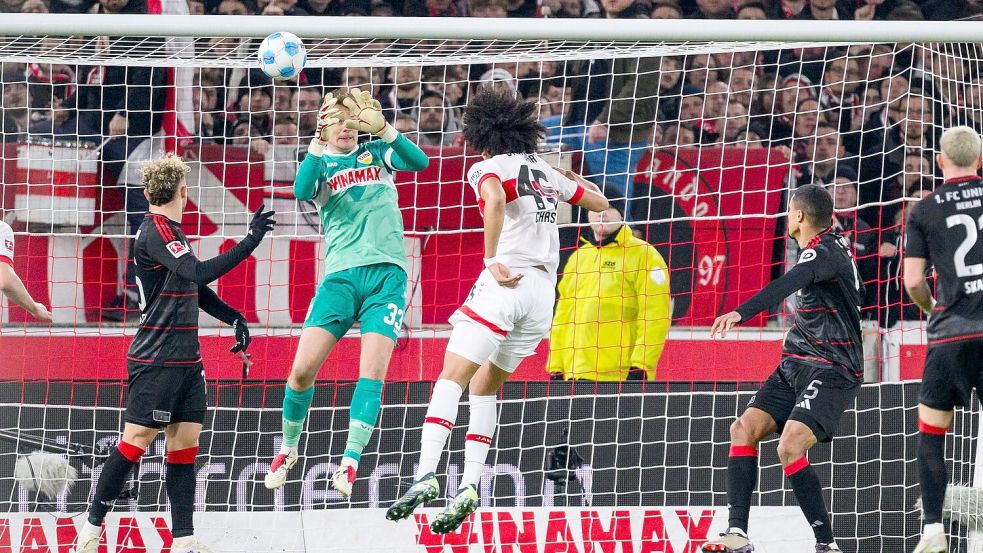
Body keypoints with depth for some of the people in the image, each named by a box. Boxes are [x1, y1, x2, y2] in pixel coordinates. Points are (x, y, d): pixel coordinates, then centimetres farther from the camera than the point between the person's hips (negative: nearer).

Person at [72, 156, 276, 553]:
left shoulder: (171, 232, 15)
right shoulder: (156, 231, -15)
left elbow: (195, 288, 25)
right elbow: (198, 273, -28)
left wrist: (234, 319, 14)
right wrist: (250, 242, -28)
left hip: (186, 359, 9)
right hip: (156, 361, -9)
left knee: (185, 442, 5)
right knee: (137, 440, -7)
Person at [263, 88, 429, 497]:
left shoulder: (377, 153, 12)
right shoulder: (321, 164, 11)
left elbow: (419, 162, -6)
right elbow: (302, 191, -11)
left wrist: (383, 130, -21)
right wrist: (318, 142, -21)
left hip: (386, 274, 0)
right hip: (340, 275, 0)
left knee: (372, 372, -14)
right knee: (302, 369, -8)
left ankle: (350, 463, -13)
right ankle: (288, 451, 13)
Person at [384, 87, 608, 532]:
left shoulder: (488, 168, 1)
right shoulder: (547, 173, 19)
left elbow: (496, 200, -24)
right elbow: (599, 203, 32)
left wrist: (492, 259, -19)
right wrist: (573, 180, 50)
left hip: (506, 282, -6)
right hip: (544, 291, 6)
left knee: (451, 378, -9)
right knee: (484, 387, 17)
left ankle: (426, 473, -26)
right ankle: (470, 485, 6)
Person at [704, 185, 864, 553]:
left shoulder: (826, 251, -15)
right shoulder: (833, 244, 14)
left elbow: (788, 285, -33)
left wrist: (741, 313, -45)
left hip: (830, 371, -10)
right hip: (796, 364, 10)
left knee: (789, 448, -25)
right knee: (744, 429, -5)